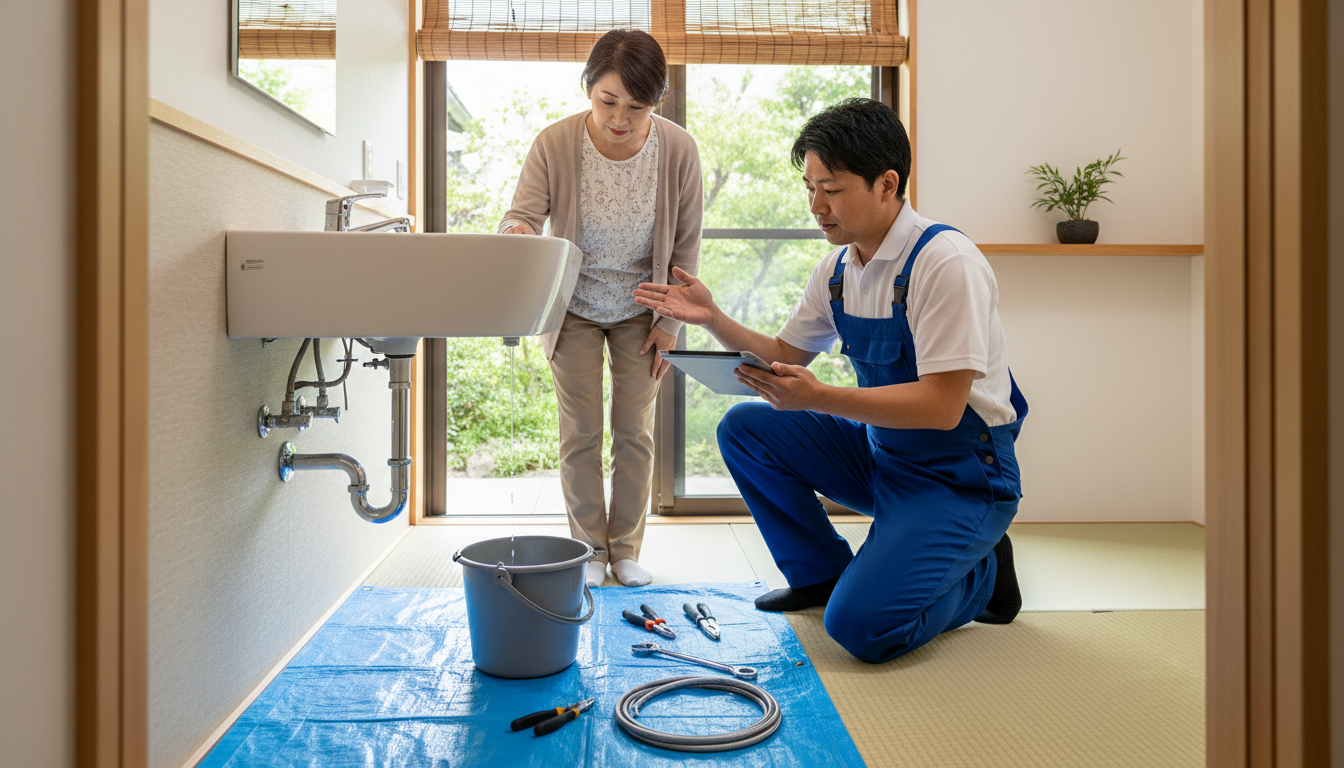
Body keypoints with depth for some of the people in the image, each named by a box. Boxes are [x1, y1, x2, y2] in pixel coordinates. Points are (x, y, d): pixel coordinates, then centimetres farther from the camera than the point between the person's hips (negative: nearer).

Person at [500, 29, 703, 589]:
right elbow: (521, 218, -20)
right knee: (580, 435, 2)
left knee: (635, 432, 4)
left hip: (640, 311, 1)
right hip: (574, 309, 0)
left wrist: (670, 322, -6)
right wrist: (516, 233, -46)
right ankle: (589, 549, 20)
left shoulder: (678, 150, -19)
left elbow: (686, 245, -8)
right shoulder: (554, 144, -22)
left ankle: (626, 549, 21)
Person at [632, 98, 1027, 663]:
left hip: (959, 475, -7)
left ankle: (978, 573, 9)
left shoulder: (946, 263, -22)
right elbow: (786, 355, 12)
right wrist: (713, 319, -3)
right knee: (744, 426, -4)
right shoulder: (839, 268, 2)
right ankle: (823, 573, 11)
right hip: (879, 452, 8)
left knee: (860, 625, -22)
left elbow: (941, 407, -27)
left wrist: (817, 398, -34)